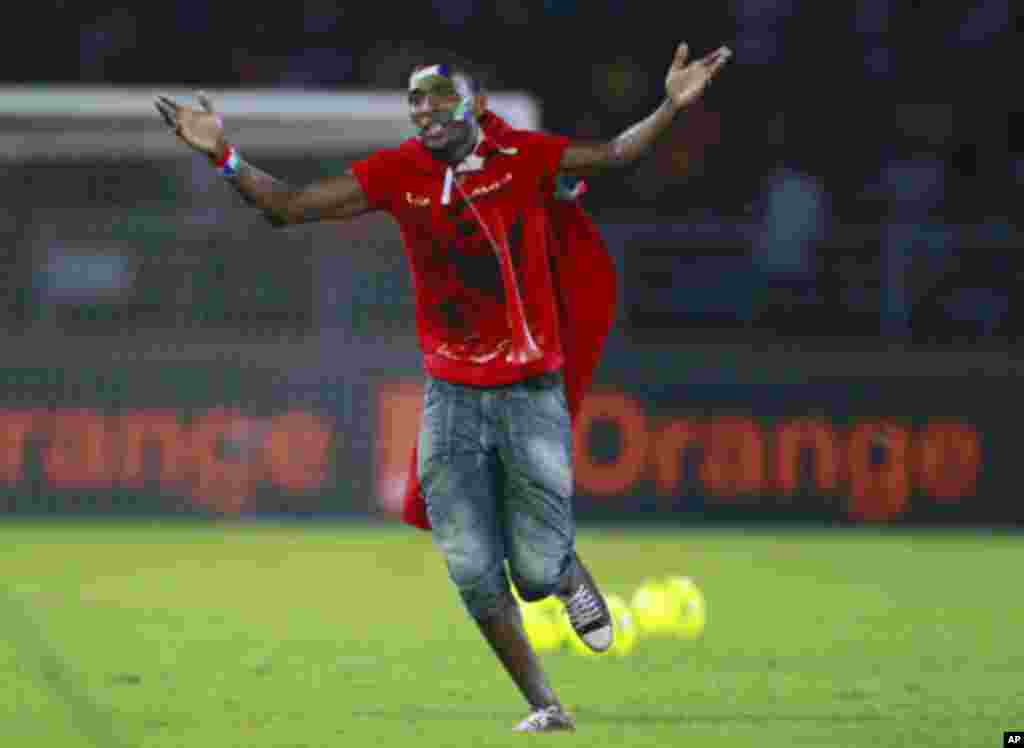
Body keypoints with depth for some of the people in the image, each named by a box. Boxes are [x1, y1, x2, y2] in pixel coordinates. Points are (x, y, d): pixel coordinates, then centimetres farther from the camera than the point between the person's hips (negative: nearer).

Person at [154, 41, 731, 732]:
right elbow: (288, 206, -1)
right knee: (473, 572, -3)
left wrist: (671, 108, -27)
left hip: (533, 394, -2)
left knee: (536, 571, -3)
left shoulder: (523, 156, -6)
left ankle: (571, 574, 36)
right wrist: (223, 156, -14)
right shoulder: (398, 173, -2)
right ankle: (544, 706, 14)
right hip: (452, 397, 2)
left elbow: (615, 155, -11)